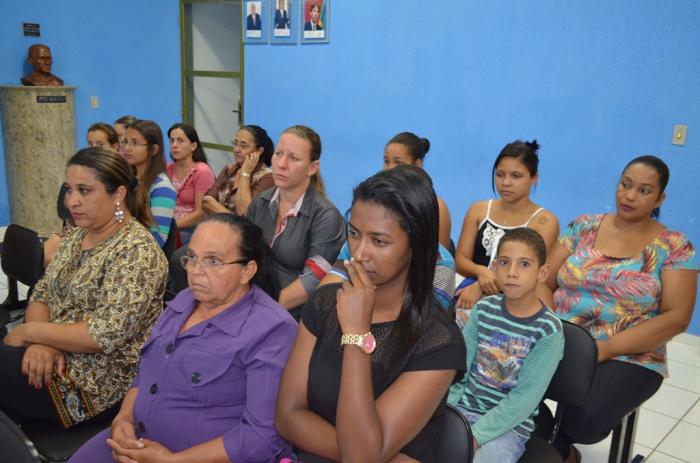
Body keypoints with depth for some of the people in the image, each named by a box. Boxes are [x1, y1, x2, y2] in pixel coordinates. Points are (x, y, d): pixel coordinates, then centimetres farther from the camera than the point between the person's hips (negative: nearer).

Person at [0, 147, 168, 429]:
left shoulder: (137, 251, -19)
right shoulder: (76, 235, 8)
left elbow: (107, 334, -25)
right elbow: (42, 294, 8)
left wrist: (28, 331, -15)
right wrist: (41, 341, -12)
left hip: (96, 378, -7)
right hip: (55, 357, 7)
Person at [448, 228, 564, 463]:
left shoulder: (549, 330, -13)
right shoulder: (483, 310, -2)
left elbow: (525, 397, -16)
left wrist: (476, 434, -20)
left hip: (509, 424, -3)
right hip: (461, 407, 3)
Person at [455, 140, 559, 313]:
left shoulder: (545, 221, 2)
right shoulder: (478, 210, 12)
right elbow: (460, 260, 7)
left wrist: (480, 287, -21)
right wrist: (481, 272, -17)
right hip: (471, 288, 3)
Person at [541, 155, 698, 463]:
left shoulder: (675, 248, 0)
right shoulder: (583, 227, 7)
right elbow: (543, 282, 6)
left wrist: (606, 349, -17)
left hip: (628, 358, -2)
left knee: (586, 418, -31)